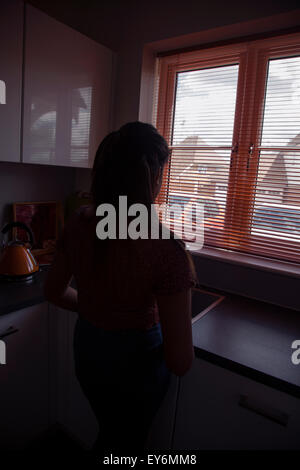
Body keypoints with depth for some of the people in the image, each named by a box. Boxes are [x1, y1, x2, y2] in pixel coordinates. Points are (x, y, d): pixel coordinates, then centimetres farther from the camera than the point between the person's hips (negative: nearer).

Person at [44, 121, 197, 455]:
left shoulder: (78, 224, -15)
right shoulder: (166, 249, -31)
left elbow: (54, 292, 1)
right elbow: (180, 362, -24)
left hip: (87, 350, 5)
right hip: (137, 361, -4)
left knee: (109, 432, 35)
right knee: (130, 441, 29)